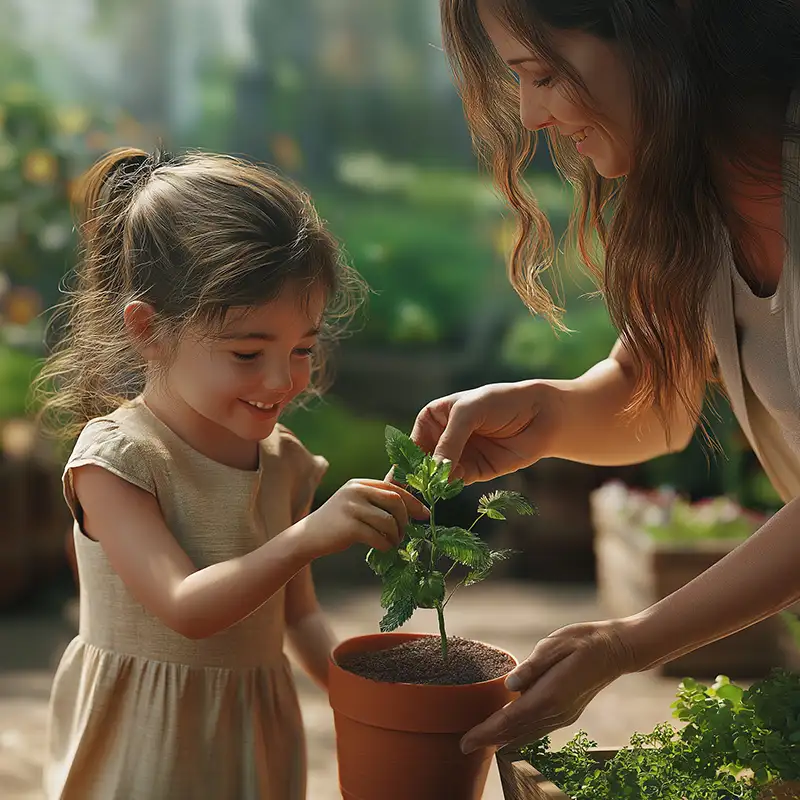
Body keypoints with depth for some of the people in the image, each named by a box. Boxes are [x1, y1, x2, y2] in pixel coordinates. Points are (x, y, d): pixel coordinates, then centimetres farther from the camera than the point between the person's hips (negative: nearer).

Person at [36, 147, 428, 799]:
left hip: (256, 740, 5)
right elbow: (186, 610, -28)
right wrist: (307, 537, -38)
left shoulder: (283, 462, 1)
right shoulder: (115, 459, -18)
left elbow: (299, 615, 9)